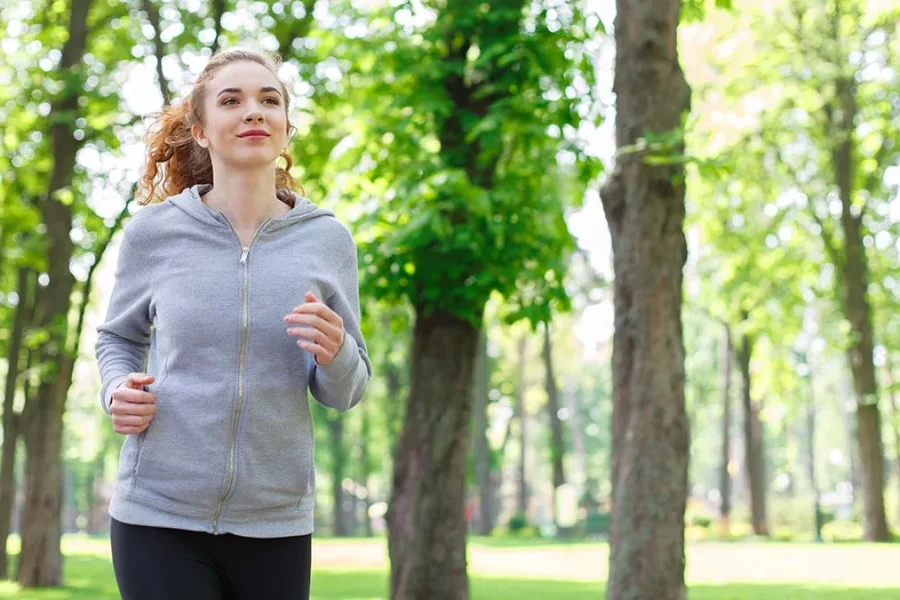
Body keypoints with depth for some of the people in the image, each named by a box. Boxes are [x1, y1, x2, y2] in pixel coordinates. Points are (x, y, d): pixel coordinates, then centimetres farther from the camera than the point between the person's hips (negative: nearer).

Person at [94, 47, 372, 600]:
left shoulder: (327, 239, 0)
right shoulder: (153, 231, -2)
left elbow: (346, 394, 5)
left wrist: (335, 353, -17)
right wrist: (118, 390, -5)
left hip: (276, 522, 1)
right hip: (157, 514, -1)